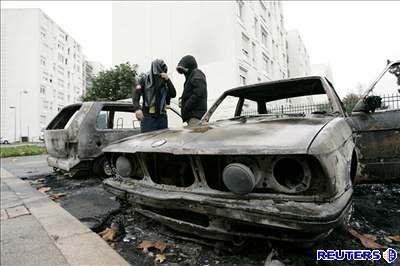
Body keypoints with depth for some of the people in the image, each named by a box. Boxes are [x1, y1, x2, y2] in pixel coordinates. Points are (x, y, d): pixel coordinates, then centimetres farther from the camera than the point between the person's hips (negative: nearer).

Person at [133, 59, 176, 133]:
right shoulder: (145, 79, 2)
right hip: (148, 116, -3)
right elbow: (136, 94, -4)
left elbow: (173, 94, 2)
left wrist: (168, 80, -9)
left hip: (162, 116, 4)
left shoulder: (165, 81, 10)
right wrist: (137, 108, -20)